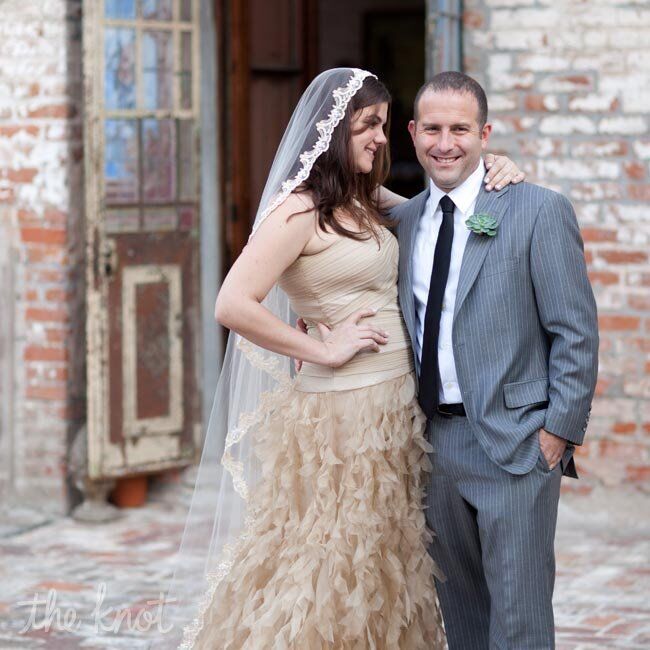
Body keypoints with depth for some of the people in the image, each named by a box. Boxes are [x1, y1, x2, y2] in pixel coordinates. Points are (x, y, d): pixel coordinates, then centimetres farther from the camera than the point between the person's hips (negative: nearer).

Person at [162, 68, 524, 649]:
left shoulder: (367, 200, 10)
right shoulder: (300, 209, -13)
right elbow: (233, 306, -22)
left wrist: (489, 180, 5)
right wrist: (322, 350, -15)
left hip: (395, 405, 8)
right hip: (341, 409, -8)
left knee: (382, 555, 15)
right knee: (332, 560, 1)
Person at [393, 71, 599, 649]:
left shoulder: (539, 211, -6)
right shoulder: (403, 220, 11)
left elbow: (576, 331, -8)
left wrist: (561, 429, -12)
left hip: (515, 446, -6)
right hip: (434, 443, 6)